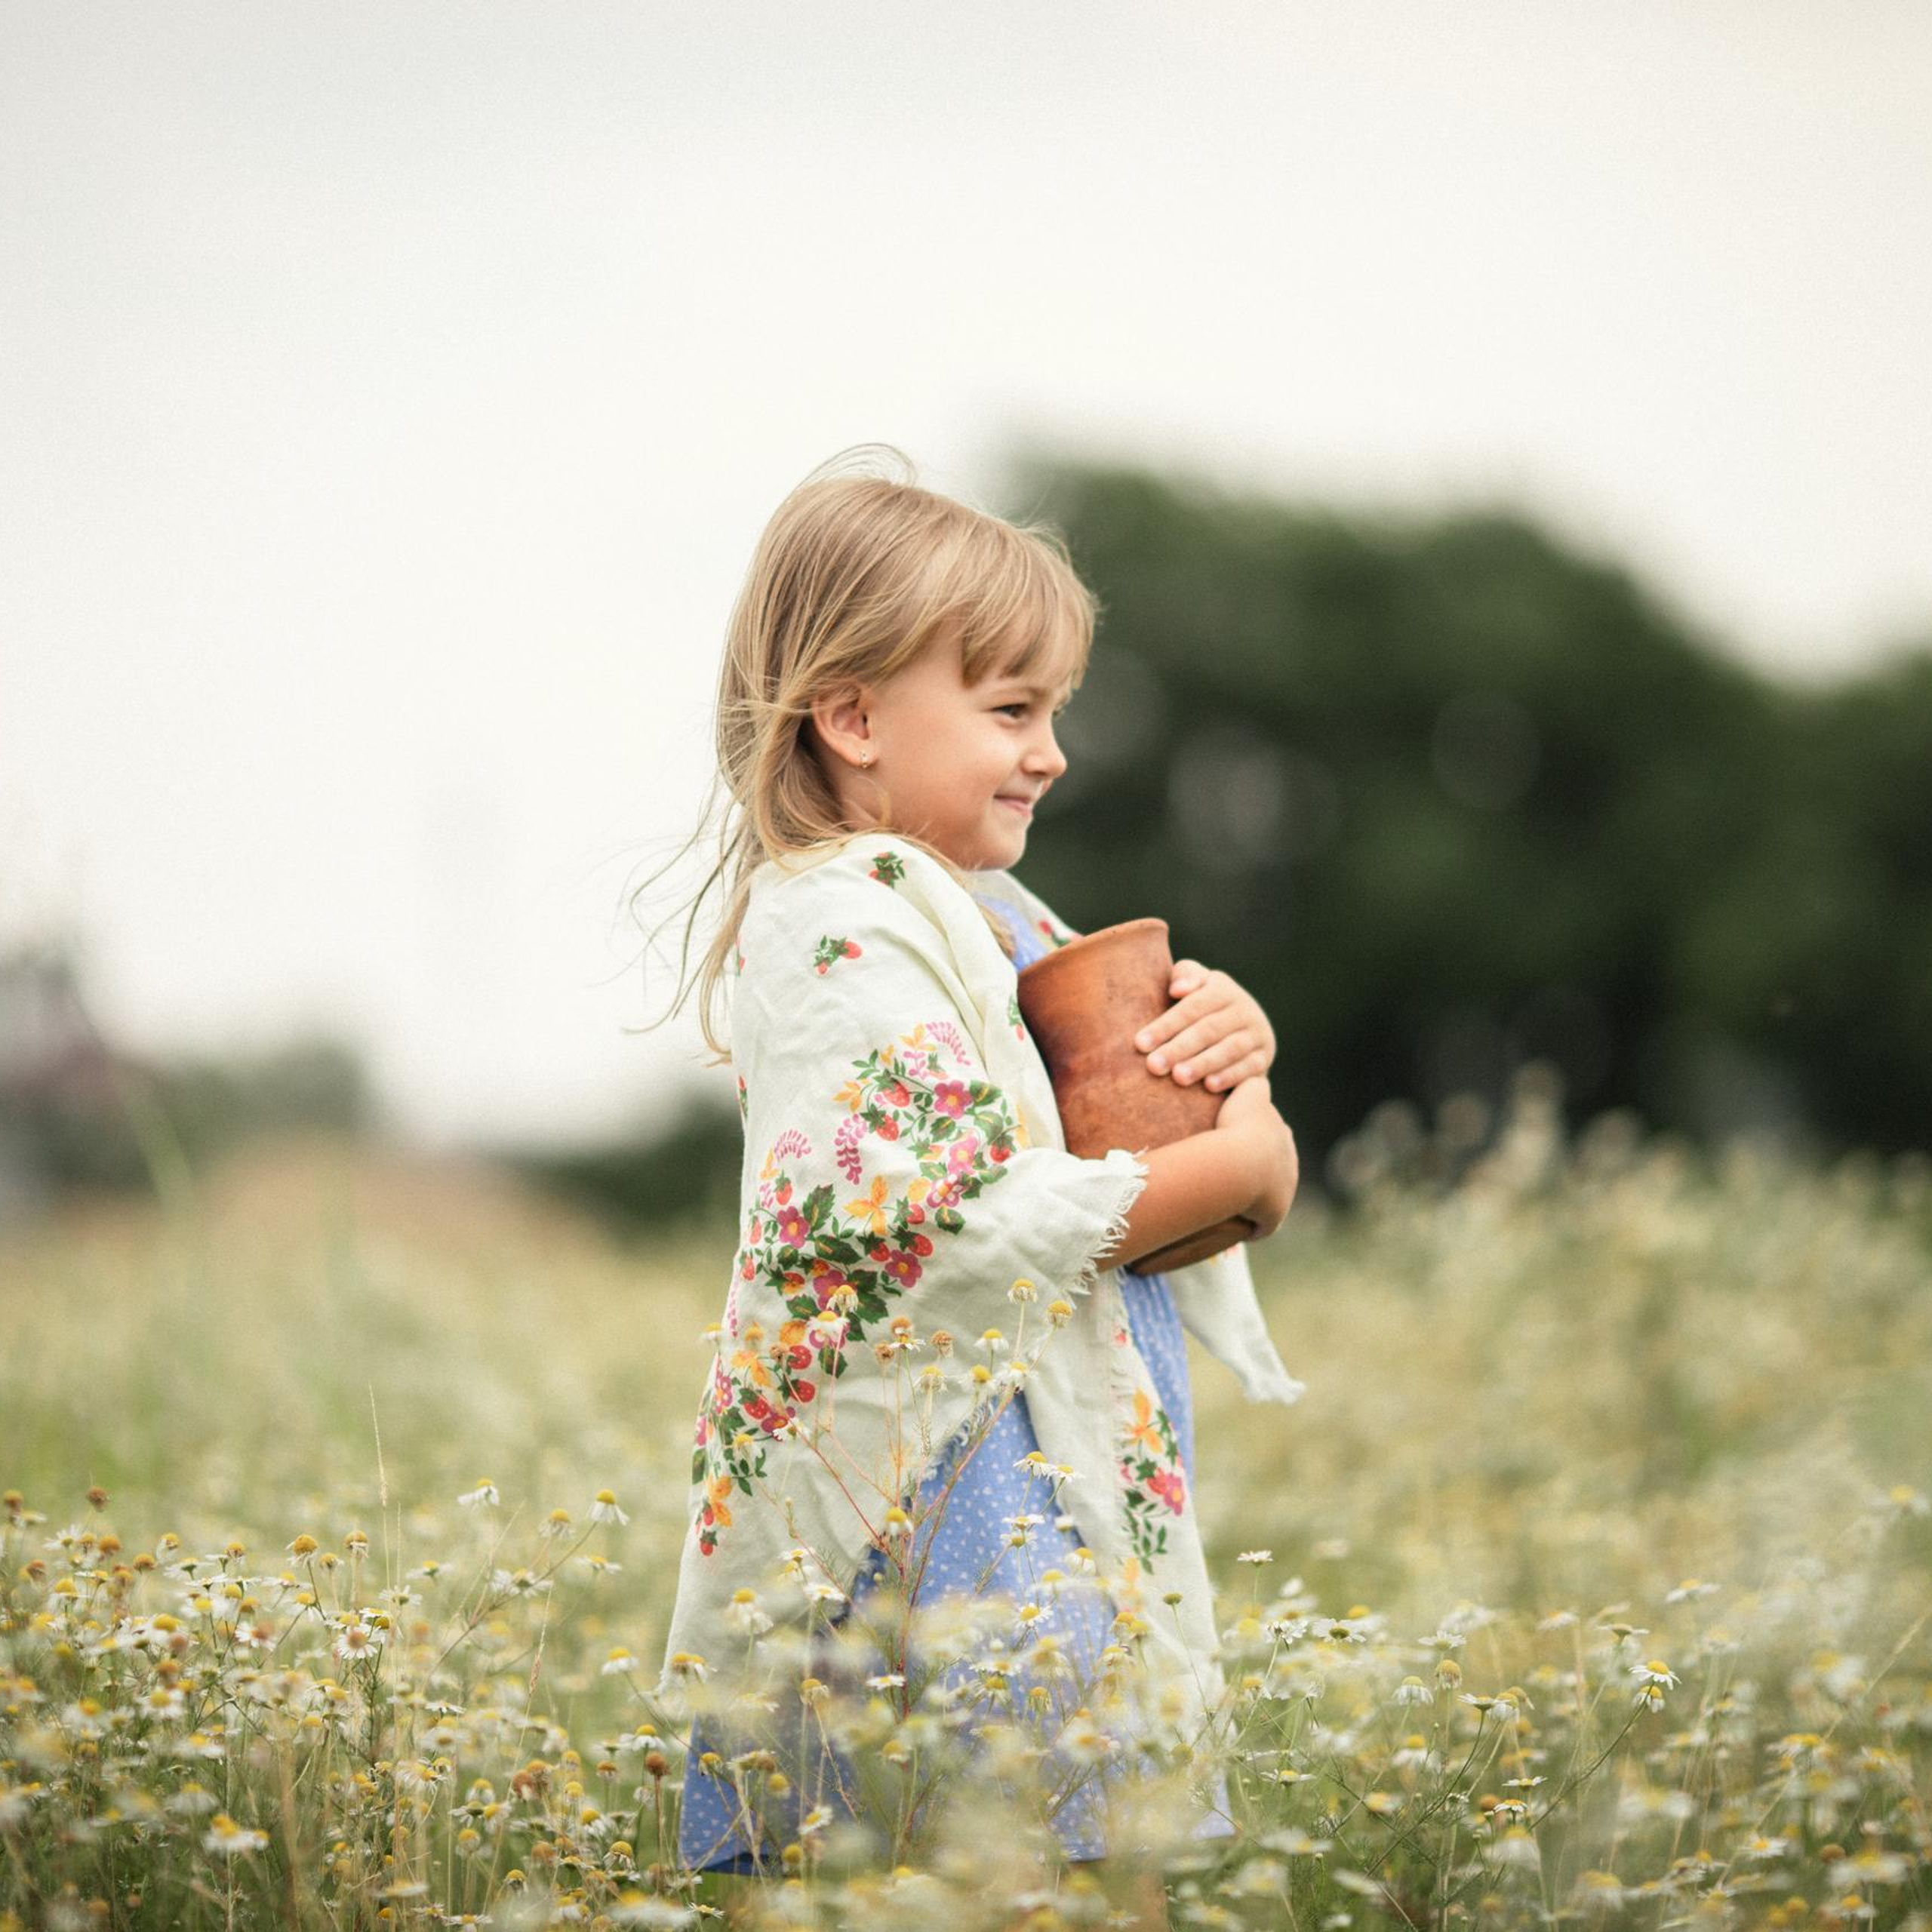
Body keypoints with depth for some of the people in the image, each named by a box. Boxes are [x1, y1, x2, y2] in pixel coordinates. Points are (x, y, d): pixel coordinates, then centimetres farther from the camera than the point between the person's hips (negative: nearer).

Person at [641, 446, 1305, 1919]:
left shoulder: (992, 914, 16)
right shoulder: (841, 925, -13)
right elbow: (978, 1215, -21)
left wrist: (1230, 1042, 3)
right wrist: (1241, 1166, -11)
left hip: (1073, 1497, 9)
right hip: (940, 1513, -9)